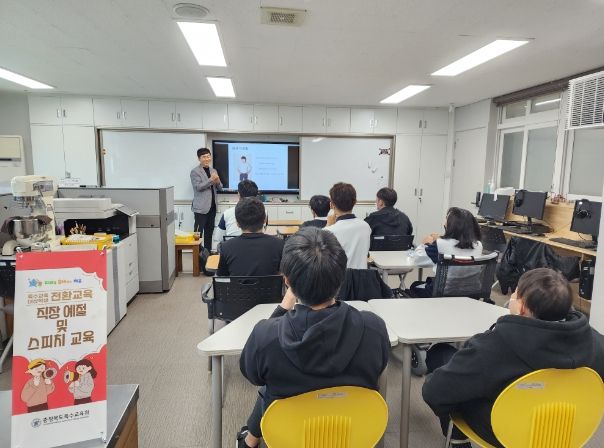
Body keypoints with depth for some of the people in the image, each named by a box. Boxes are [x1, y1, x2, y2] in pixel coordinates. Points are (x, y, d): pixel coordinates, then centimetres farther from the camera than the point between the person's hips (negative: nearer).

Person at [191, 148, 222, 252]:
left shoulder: (214, 171, 15)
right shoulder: (195, 171, -4)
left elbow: (220, 188, 13)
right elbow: (198, 187, -16)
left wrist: (217, 182, -9)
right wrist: (211, 180, -23)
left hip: (212, 206, 6)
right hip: (201, 207, -6)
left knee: (210, 230, 12)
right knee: (198, 231, -3)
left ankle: (208, 251, 21)